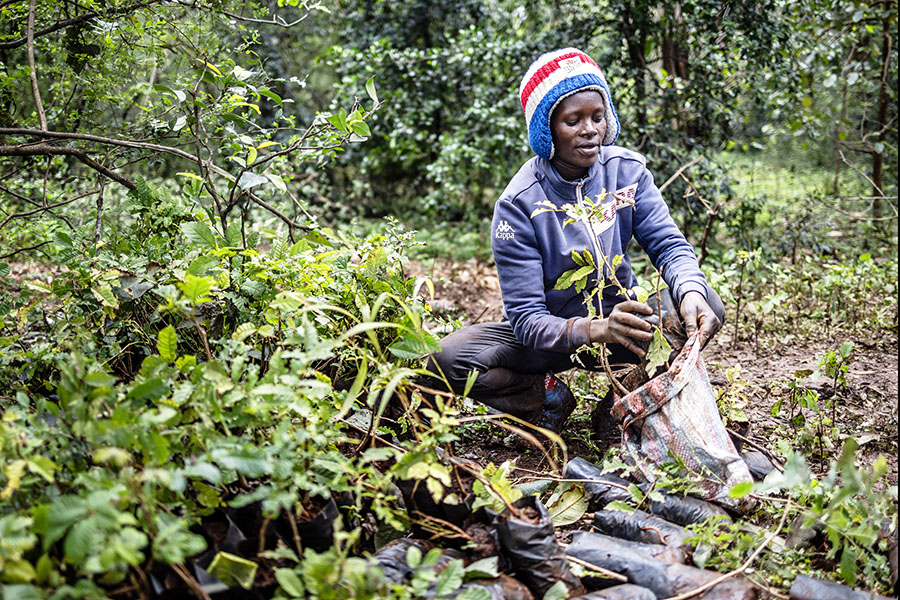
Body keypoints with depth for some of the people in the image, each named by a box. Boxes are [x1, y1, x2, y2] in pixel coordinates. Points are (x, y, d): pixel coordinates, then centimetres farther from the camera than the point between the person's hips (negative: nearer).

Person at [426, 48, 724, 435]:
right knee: (447, 359, -27)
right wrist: (595, 330, -44)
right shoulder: (519, 204, -20)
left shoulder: (627, 170, -7)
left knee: (706, 307, -27)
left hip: (620, 315, 3)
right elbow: (526, 319, -24)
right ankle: (548, 396, -2)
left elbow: (668, 244, -12)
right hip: (554, 336, -2)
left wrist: (690, 291, -38)